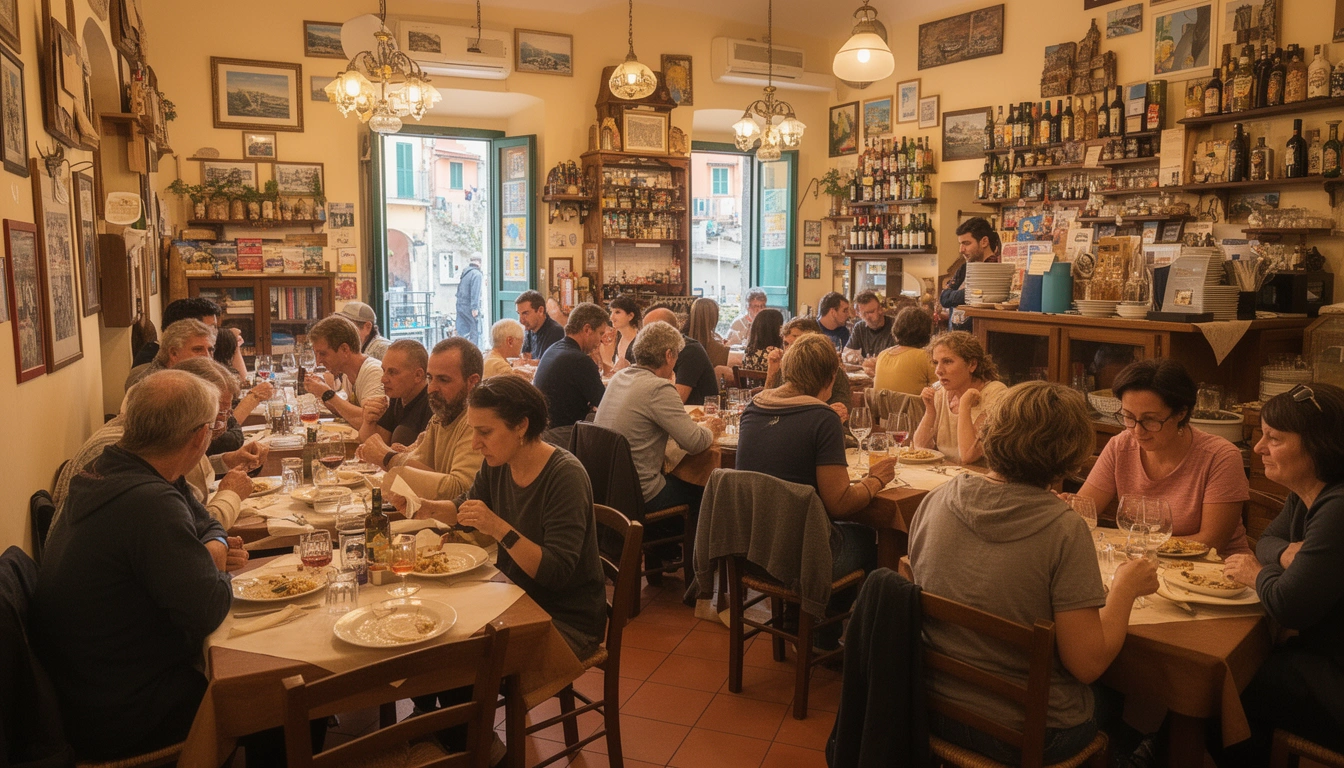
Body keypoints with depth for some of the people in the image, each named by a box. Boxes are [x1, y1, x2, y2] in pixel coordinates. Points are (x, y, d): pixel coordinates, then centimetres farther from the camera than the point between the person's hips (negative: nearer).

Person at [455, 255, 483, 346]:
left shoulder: (464, 272, 14)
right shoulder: (477, 274, -11)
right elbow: (475, 292, -19)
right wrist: (475, 307, -21)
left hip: (460, 305, 8)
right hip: (469, 307, -8)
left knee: (462, 332, 9)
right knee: (475, 332, -1)